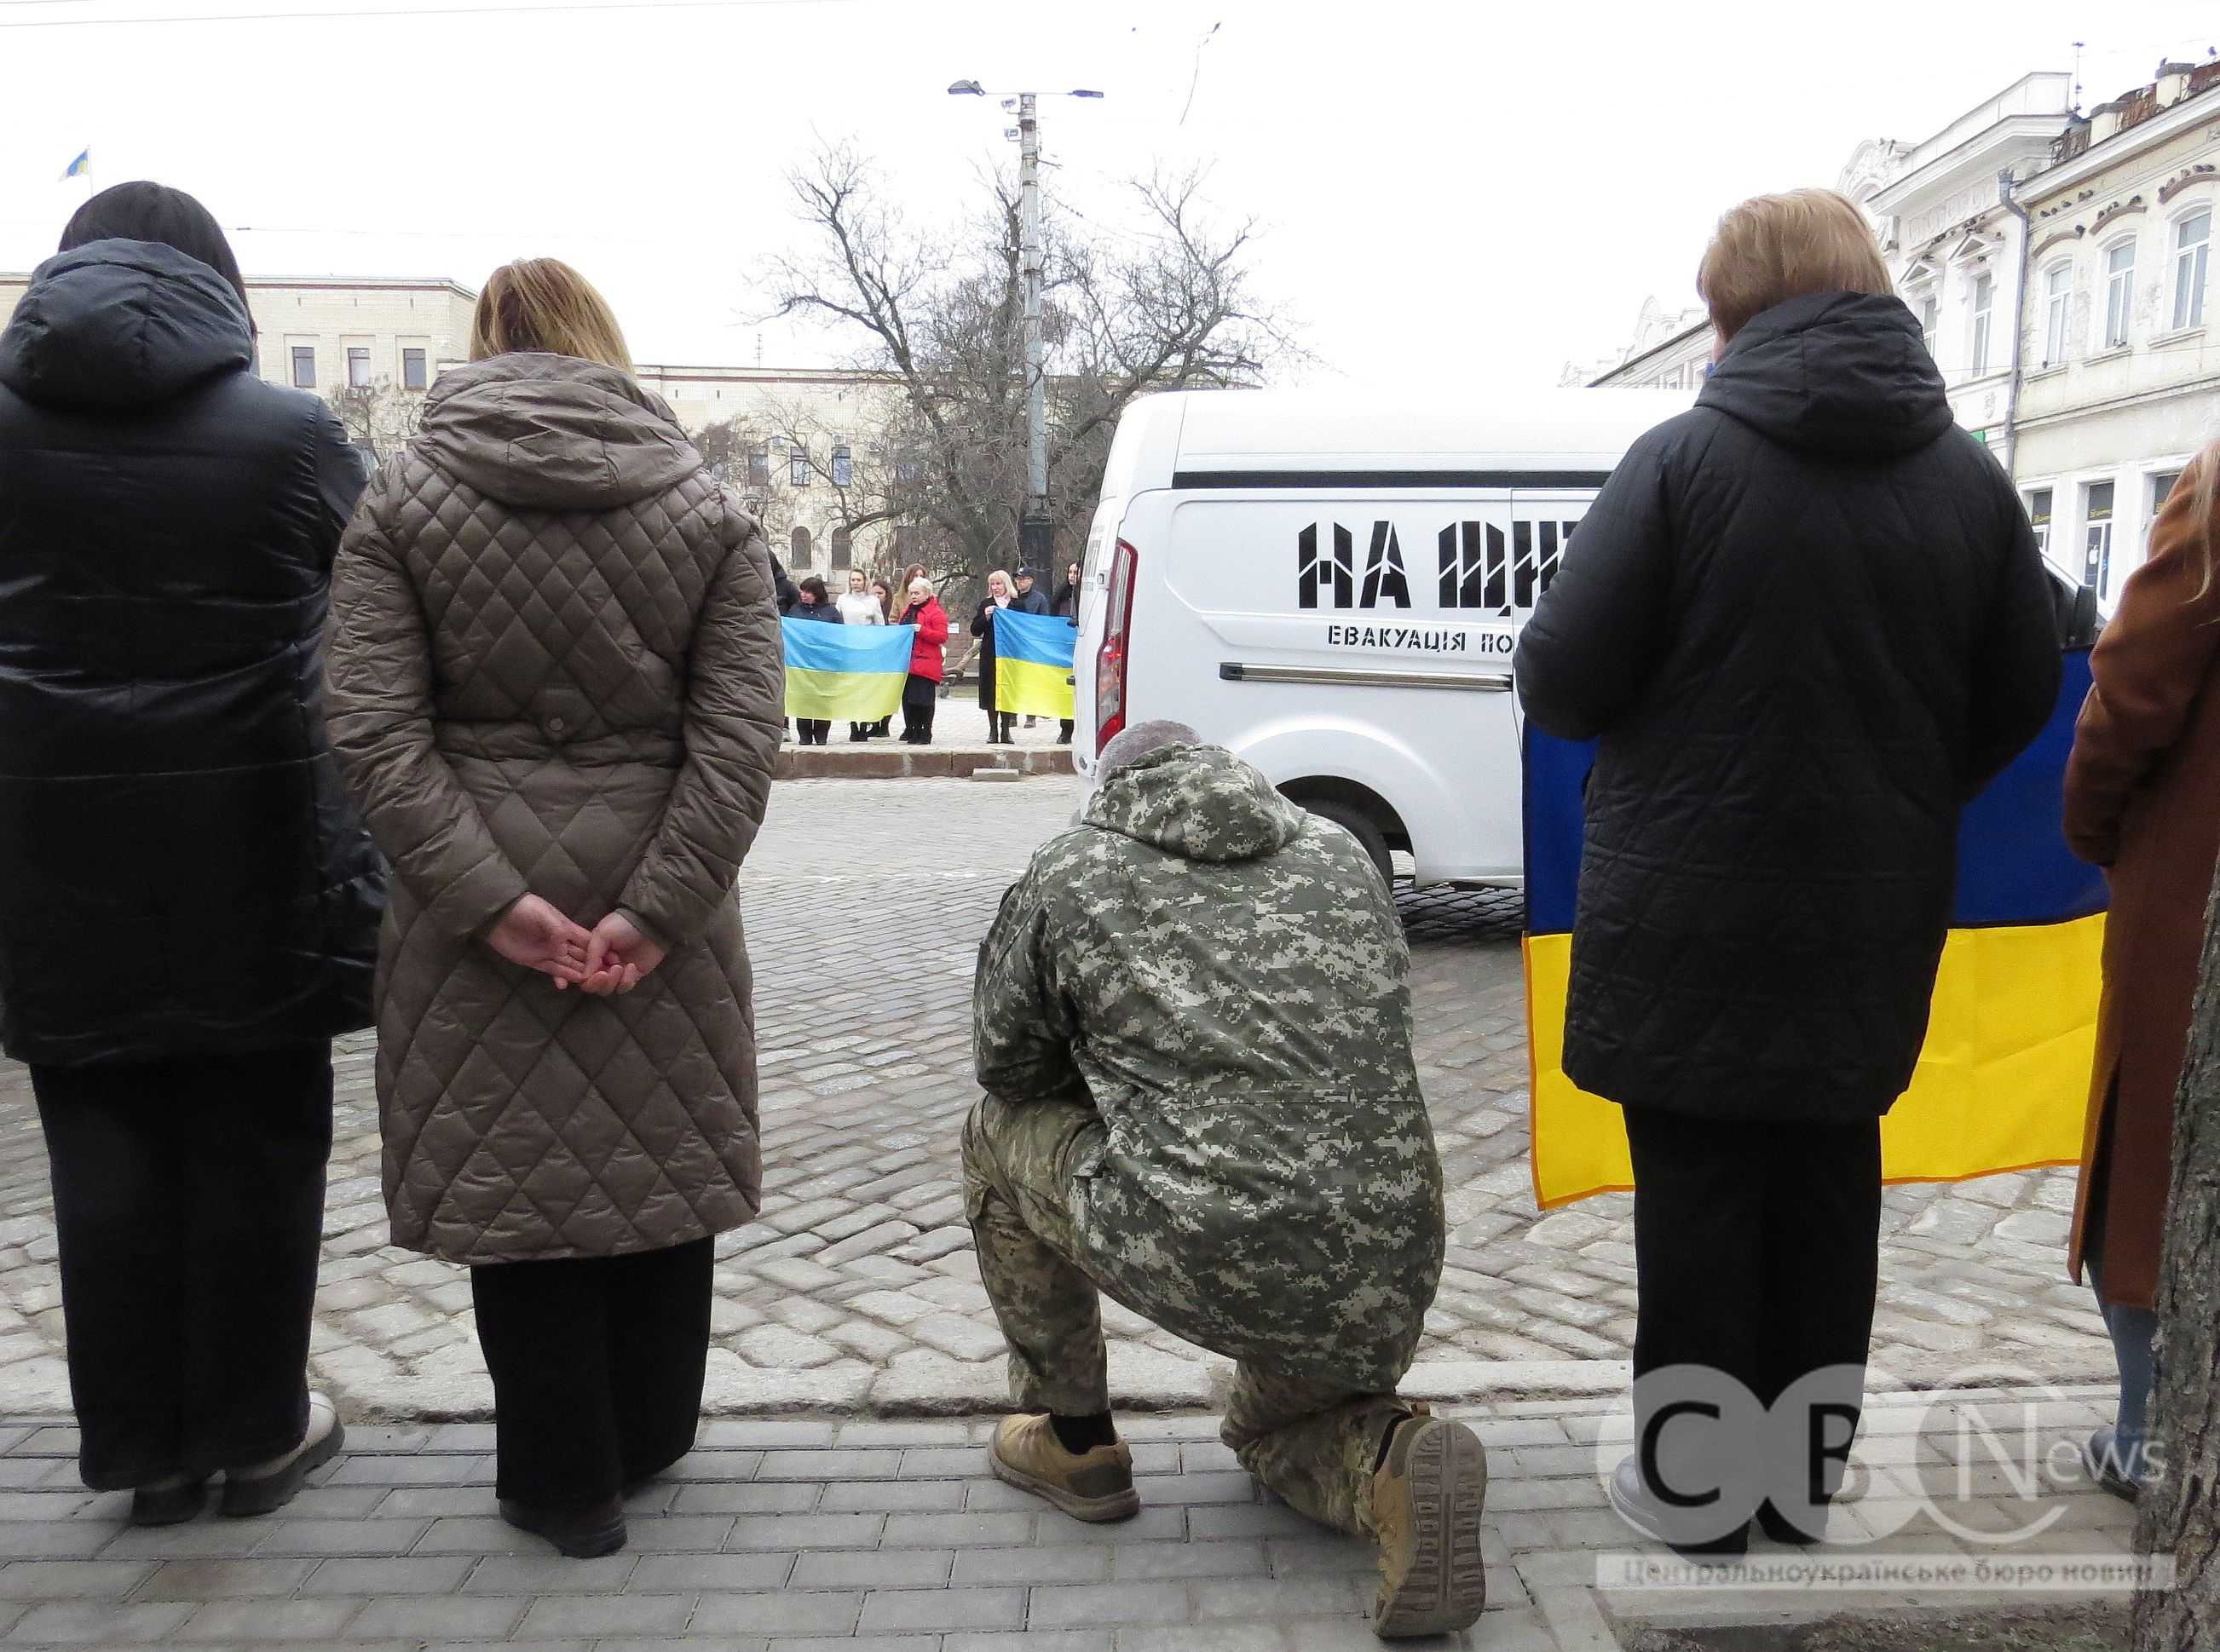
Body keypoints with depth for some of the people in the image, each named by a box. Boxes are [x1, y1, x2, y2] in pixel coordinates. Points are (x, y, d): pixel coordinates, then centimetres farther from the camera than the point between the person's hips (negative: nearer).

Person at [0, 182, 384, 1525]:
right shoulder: (290, 432, -6)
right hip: (252, 854, -2)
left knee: (109, 1153, 12)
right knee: (256, 1141, 9)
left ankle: (146, 1442, 22)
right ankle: (258, 1429, 20)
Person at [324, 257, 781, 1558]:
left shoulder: (401, 503, 1)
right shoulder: (710, 511, 1)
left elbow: (376, 731, -10)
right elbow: (740, 738, -10)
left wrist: (488, 894, -13)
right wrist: (660, 907, -12)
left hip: (479, 903, 0)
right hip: (660, 901, 1)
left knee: (513, 1163, 10)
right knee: (660, 1153, 16)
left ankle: (563, 1478, 24)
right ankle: (648, 1441, 34)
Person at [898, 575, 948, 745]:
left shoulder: (936, 612, -4)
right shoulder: (907, 611, 20)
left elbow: (942, 637, -13)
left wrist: (922, 630, -21)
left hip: (925, 663, -8)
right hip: (907, 663, 8)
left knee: (924, 700, -5)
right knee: (907, 697, 8)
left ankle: (924, 735, 1)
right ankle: (910, 730, 17)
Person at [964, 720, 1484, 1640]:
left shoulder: (1069, 873, 5)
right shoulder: (1340, 851, 16)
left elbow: (1006, 1066, 16)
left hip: (1202, 1261, -5)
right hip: (1390, 1278, 5)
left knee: (1002, 1133, 23)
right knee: (1273, 1424, 36)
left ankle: (1073, 1441, 30)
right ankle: (1392, 1461, 2)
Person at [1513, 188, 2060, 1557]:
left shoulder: (1682, 460, -13)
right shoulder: (1968, 478, 2)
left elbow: (1562, 681, -14)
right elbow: (2022, 695, 6)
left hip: (1695, 910, -4)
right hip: (1872, 914, 5)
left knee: (1701, 1187, 8)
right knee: (1829, 1182, 17)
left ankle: (1694, 1490, 19)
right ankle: (1806, 1478, 31)